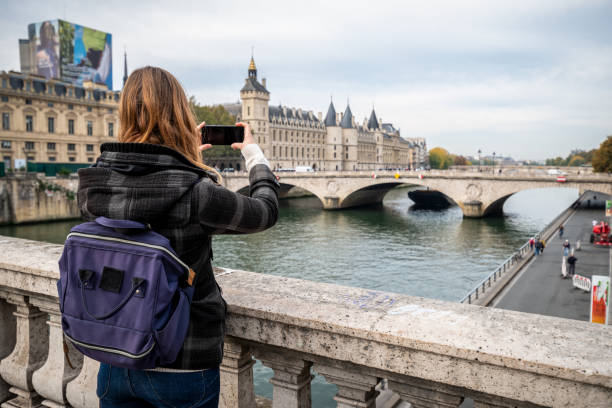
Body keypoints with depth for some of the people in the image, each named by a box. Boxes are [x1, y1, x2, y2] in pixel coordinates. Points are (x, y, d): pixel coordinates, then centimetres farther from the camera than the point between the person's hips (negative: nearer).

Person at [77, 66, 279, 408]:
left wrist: (181, 157, 19)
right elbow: (267, 212, -7)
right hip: (183, 370, -3)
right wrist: (255, 154, 8)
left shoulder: (91, 187, -10)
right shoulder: (196, 193, -24)